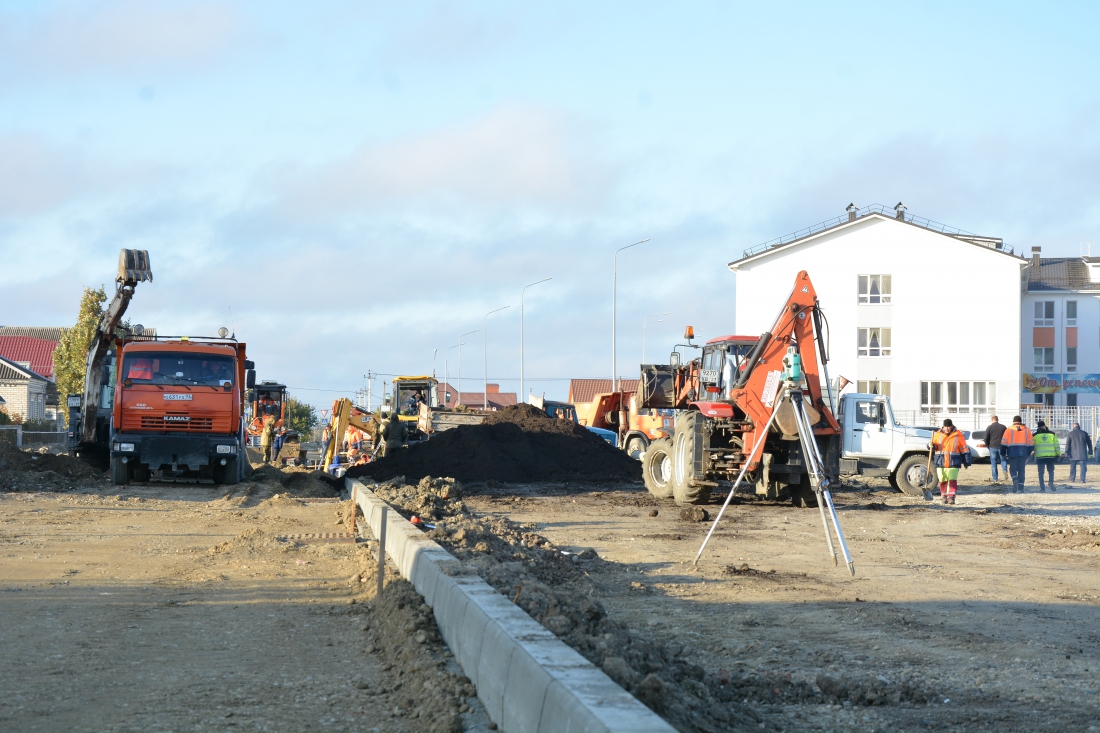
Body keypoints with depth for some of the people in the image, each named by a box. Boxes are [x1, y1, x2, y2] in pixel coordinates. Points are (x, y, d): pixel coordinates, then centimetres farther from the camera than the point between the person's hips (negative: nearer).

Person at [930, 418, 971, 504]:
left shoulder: (958, 435, -1)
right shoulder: (938, 434, 6)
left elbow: (965, 450, 4)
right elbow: (933, 447, 15)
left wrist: (966, 462, 4)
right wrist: (932, 446, -10)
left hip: (953, 463, -3)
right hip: (940, 462, 3)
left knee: (952, 480, -12)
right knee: (942, 481, 6)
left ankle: (951, 497, -12)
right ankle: (944, 497, 17)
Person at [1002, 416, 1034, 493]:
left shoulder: (1009, 430, 1)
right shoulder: (1026, 430, 9)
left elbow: (1003, 443, -2)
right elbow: (1031, 444, 10)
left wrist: (1003, 454, 8)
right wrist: (1028, 453, 22)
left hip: (1013, 453, -2)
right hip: (1023, 454, 2)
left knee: (1013, 469, 5)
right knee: (1021, 470, 7)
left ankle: (1015, 480, -24)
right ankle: (1020, 488, 3)